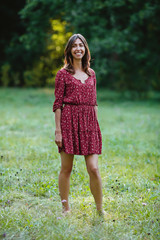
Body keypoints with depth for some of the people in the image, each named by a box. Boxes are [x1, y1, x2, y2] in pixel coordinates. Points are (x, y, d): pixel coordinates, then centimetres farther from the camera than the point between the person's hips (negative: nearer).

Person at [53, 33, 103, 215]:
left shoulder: (91, 73, 13)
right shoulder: (63, 73, 0)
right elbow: (57, 103, -2)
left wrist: (97, 126, 12)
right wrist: (58, 130, -8)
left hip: (89, 122, 3)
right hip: (69, 120, -3)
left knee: (93, 168, -3)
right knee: (66, 169, 3)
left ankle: (100, 209, 8)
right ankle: (65, 208, 15)